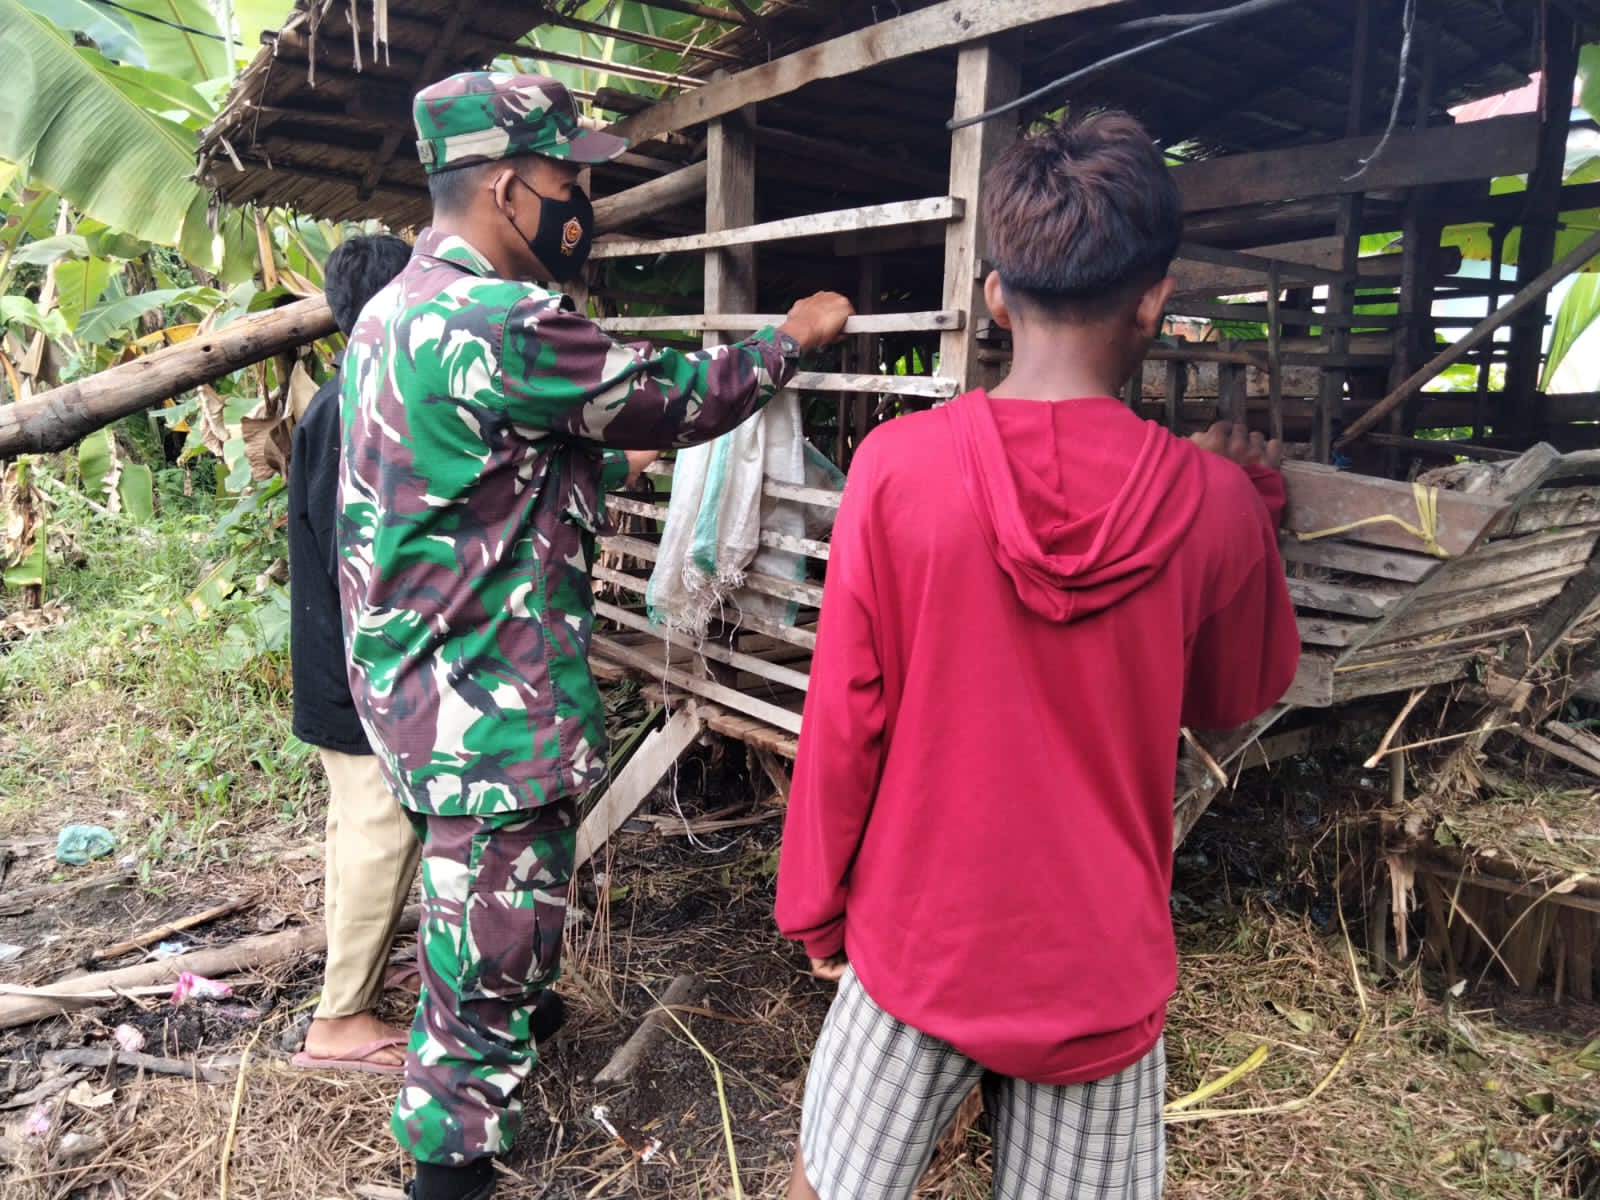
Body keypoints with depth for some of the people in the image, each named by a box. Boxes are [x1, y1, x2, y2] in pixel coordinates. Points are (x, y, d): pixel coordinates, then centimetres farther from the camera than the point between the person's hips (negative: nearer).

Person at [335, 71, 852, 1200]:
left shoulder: (394, 309, 10)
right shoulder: (500, 323, -23)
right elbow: (671, 398, -14)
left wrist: (611, 453, 20)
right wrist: (793, 337, 1)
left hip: (415, 680, 11)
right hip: (493, 708, -11)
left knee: (476, 926, 31)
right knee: (491, 947, 4)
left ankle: (493, 1021, 54)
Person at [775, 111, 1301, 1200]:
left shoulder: (897, 465, -16)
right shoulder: (1214, 502, -12)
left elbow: (844, 719, -10)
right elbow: (1236, 697, 6)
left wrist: (814, 904, 5)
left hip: (920, 939, -1)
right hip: (1100, 964, 1)